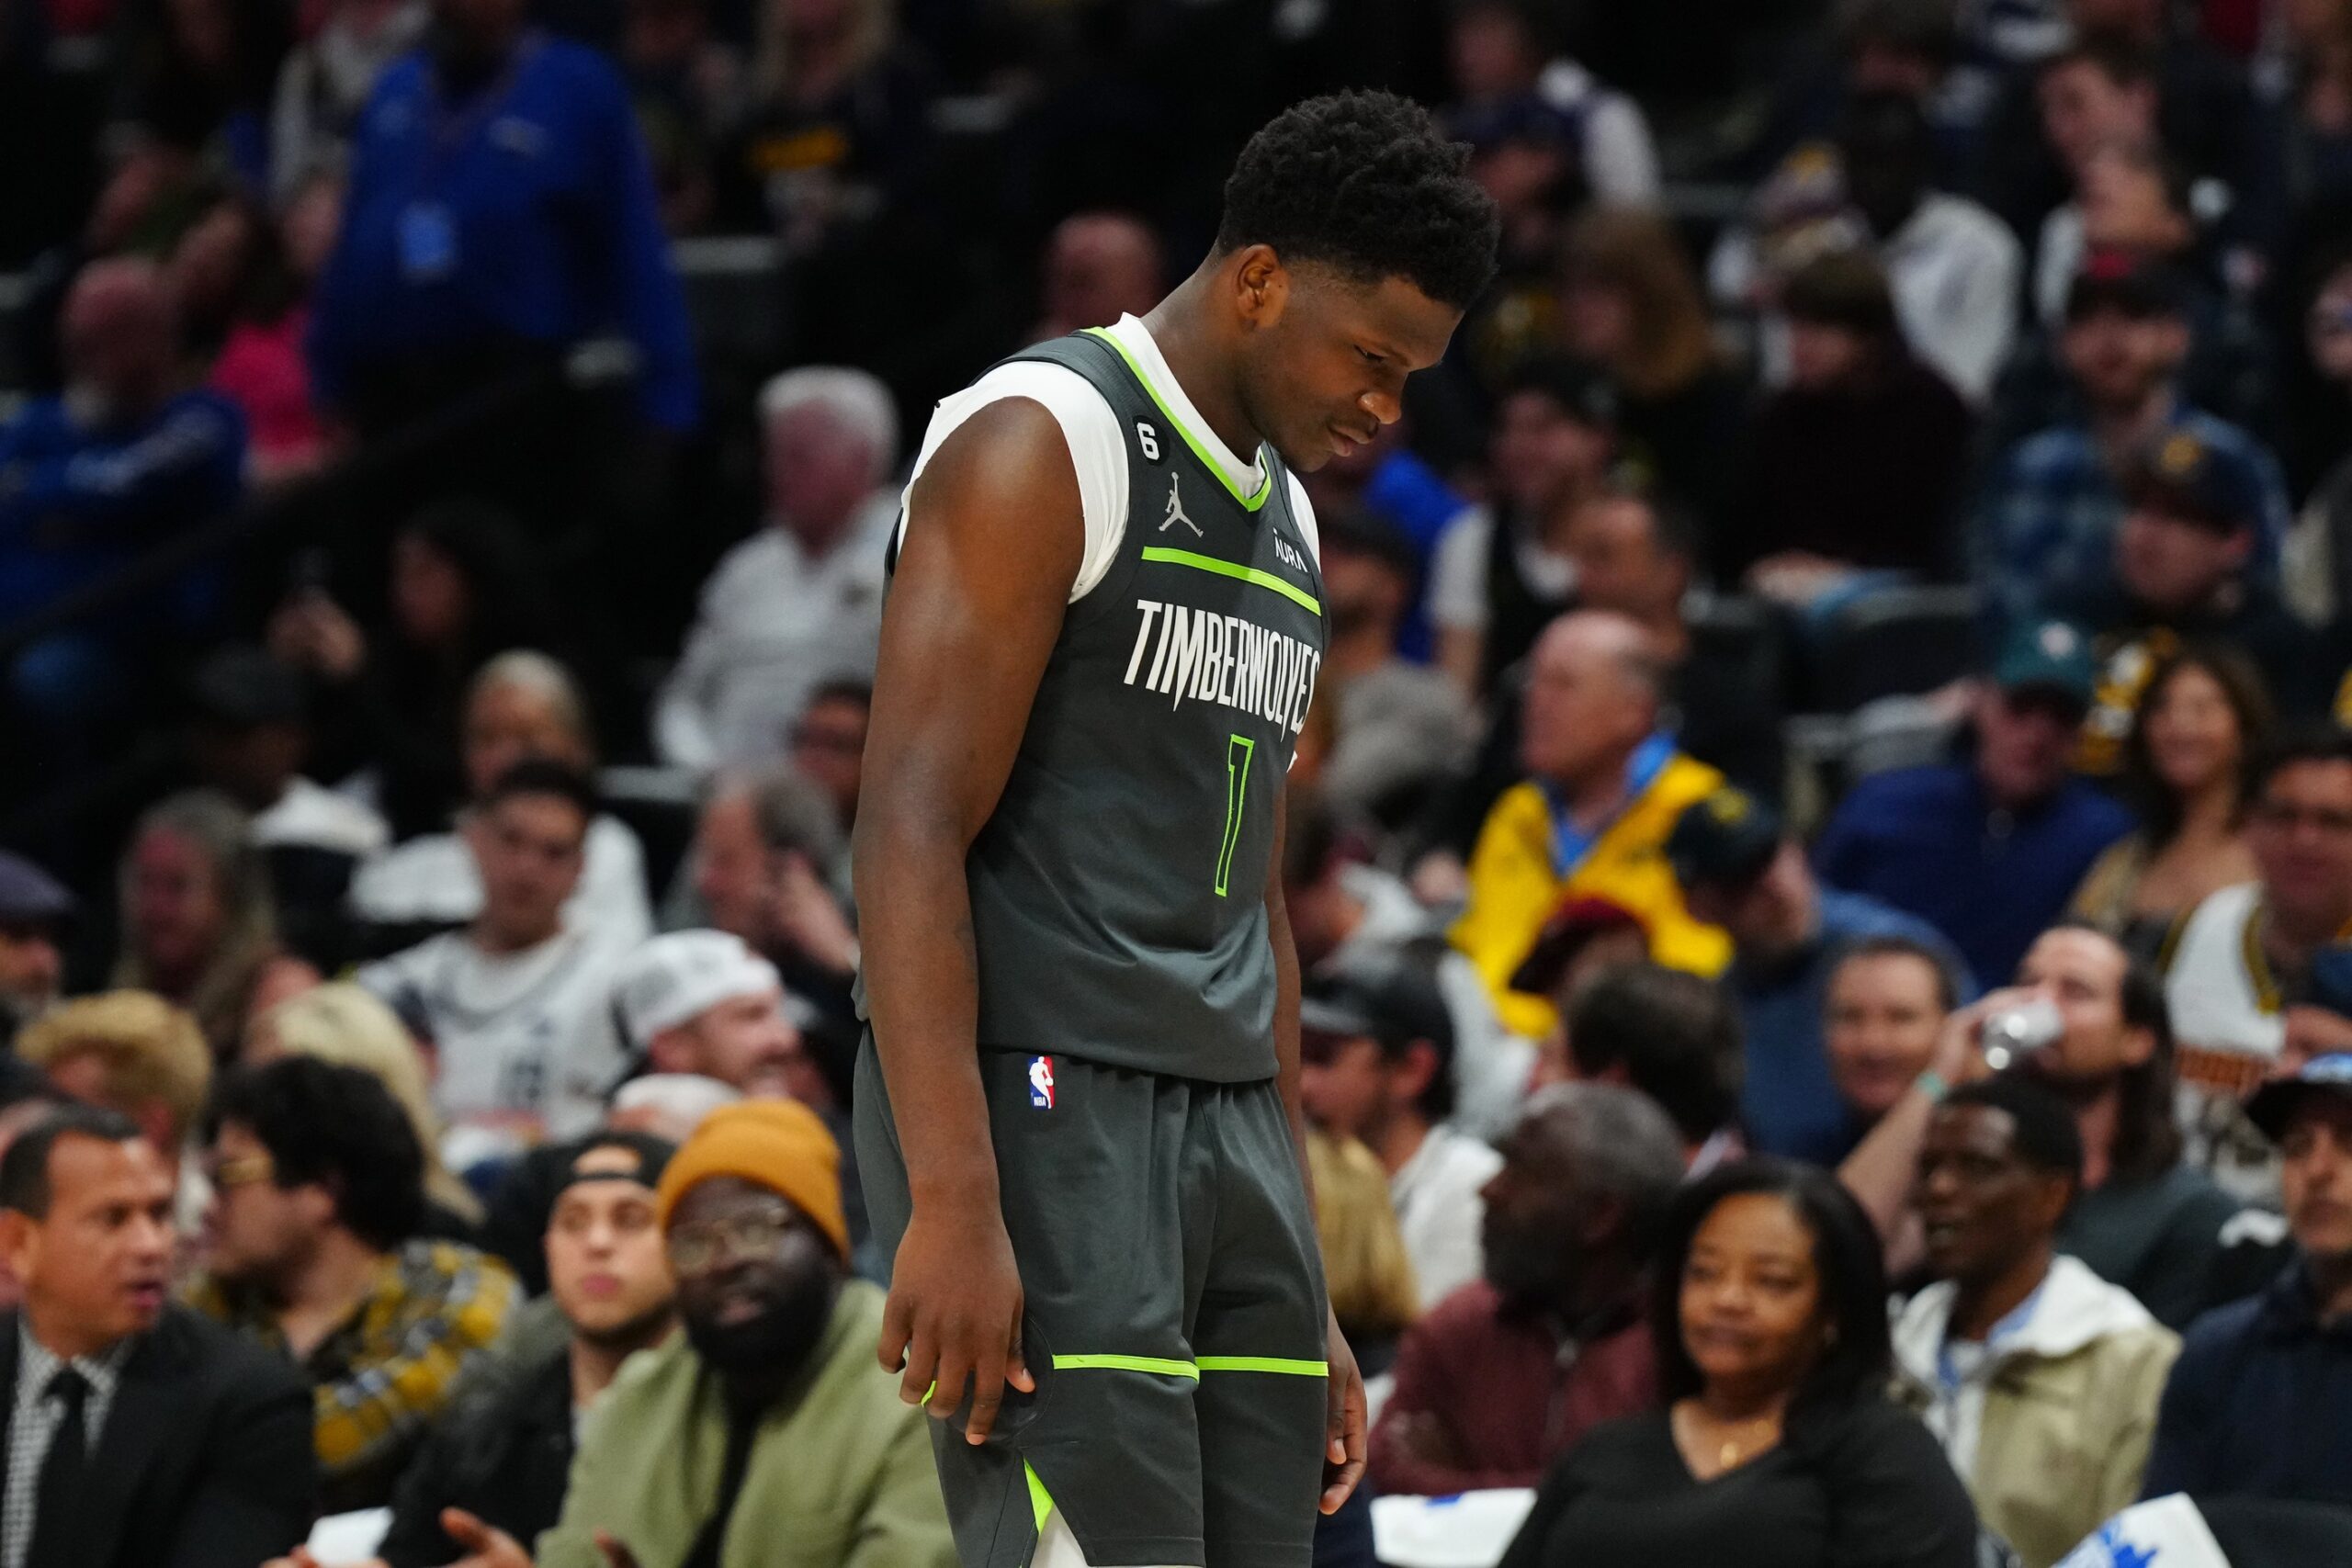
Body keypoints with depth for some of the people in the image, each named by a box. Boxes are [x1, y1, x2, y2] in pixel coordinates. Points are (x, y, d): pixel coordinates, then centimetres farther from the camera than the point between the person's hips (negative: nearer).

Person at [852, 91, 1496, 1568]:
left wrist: (1305, 1294, 22)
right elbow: (912, 829, -15)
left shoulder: (1281, 519, 19)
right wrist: (956, 1205, -24)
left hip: (1227, 1121, 9)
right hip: (1033, 1107, -8)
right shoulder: (1042, 444, -7)